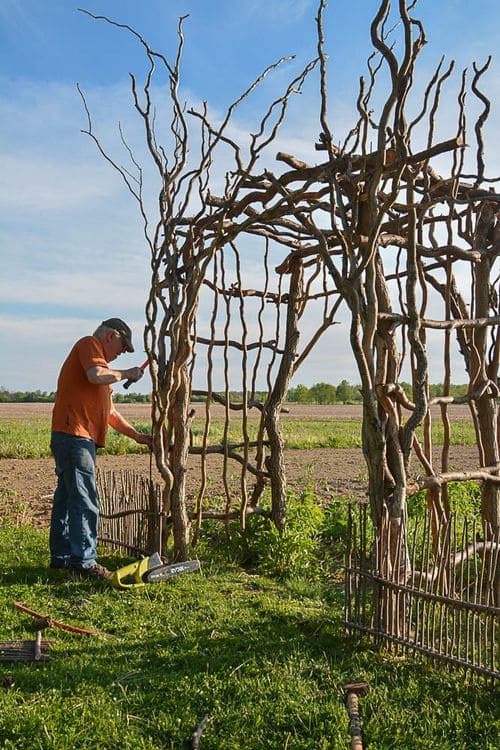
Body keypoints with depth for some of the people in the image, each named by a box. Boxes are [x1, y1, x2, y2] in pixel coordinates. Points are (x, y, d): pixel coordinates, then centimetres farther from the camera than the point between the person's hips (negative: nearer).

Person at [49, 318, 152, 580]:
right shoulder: (89, 344, 0)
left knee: (66, 497, 14)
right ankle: (84, 561, -7)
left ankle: (61, 556, 22)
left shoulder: (99, 358, 27)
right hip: (73, 435, -10)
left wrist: (137, 436, 22)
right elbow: (96, 376, -22)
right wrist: (126, 374, -5)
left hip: (81, 439, 10)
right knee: (85, 501, -10)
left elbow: (111, 413, 26)